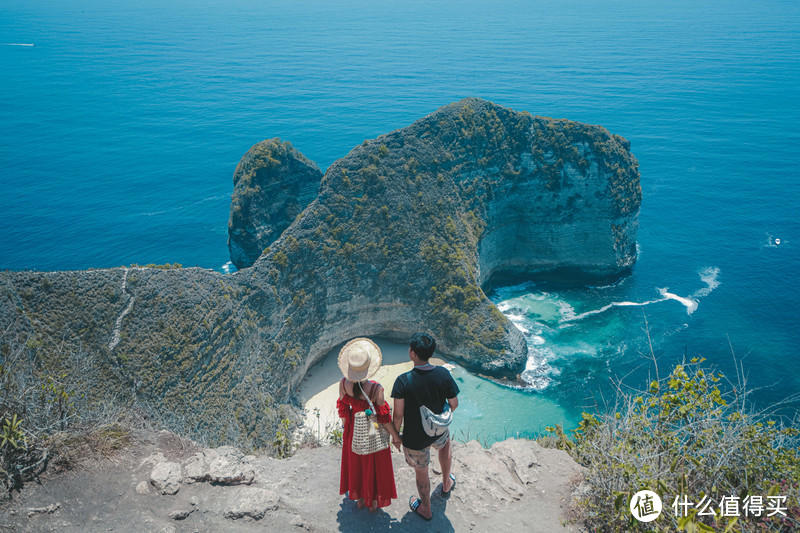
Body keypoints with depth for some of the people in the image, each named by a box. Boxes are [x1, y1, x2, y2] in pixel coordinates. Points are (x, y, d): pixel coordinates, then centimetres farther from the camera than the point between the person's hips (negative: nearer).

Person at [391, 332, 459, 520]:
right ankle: (446, 483, 56)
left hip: (414, 438, -3)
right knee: (445, 443, 39)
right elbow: (454, 404, -8)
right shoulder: (443, 374, -20)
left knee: (421, 472, 23)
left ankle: (425, 509, 47)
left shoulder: (403, 381, -29)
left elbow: (398, 415, -22)